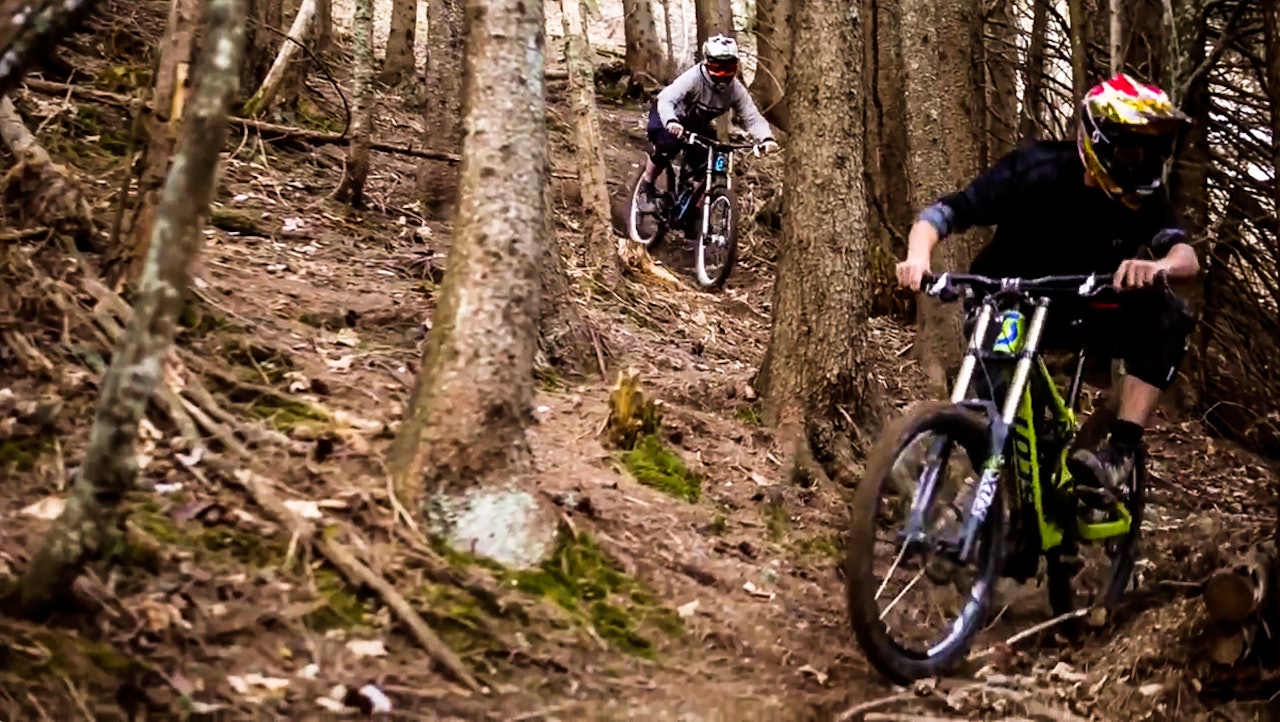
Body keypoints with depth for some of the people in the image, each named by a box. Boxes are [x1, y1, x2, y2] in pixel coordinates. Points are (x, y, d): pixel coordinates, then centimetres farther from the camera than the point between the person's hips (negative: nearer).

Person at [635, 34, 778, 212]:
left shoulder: (736, 89, -20)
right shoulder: (693, 78, -33)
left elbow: (752, 117, -24)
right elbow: (665, 100, -45)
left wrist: (766, 138, -45)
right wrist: (671, 122, -67)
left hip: (696, 124, 5)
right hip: (668, 117, -5)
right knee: (668, 144, -36)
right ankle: (646, 185, -10)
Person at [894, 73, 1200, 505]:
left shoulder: (1143, 199, -15)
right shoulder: (1036, 169, -22)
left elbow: (1187, 257, -31)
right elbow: (944, 213, -25)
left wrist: (1157, 266, -56)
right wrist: (918, 255, -47)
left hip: (1085, 308, 2)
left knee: (1164, 317, -25)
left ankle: (1119, 453, -29)